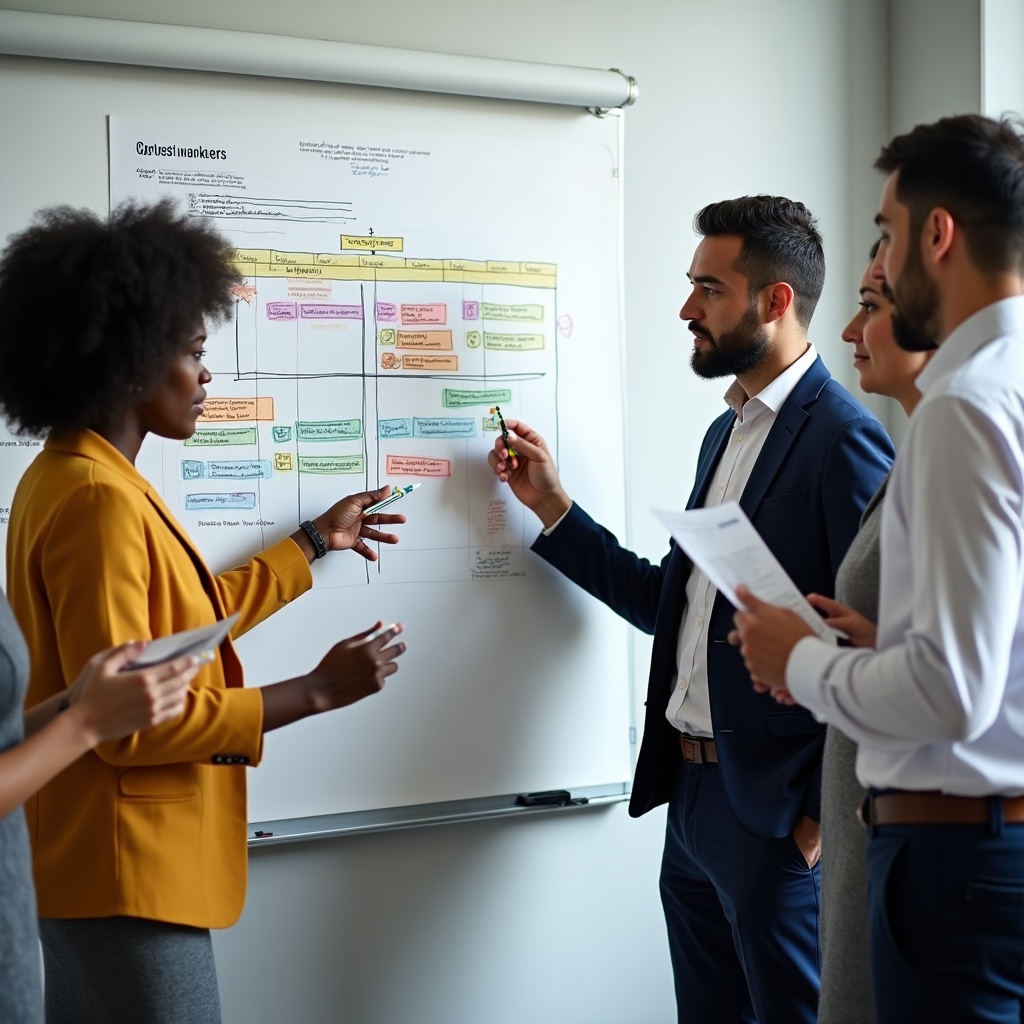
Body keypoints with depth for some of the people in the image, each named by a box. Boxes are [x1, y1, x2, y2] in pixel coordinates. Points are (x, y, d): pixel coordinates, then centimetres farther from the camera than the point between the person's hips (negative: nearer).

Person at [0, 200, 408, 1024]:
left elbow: (182, 621, 19)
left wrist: (317, 541, 25)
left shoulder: (82, 479, 11)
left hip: (102, 869, 11)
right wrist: (317, 691, -18)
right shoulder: (96, 498, -21)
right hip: (125, 877, -11)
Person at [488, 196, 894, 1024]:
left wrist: (826, 812, -14)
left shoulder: (843, 439, -14)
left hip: (780, 811, -9)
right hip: (693, 796, 9)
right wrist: (552, 505, 11)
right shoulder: (726, 431, 14)